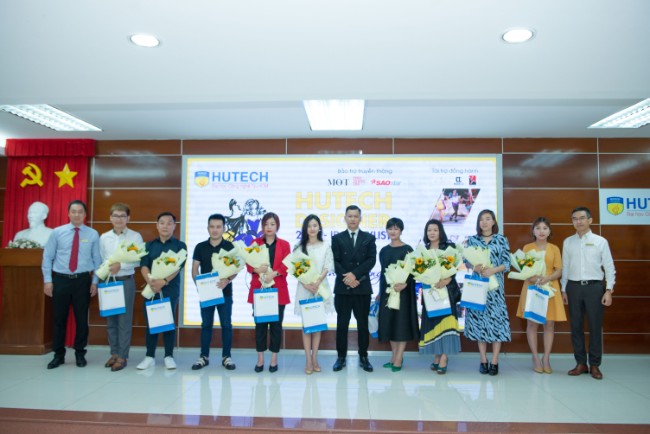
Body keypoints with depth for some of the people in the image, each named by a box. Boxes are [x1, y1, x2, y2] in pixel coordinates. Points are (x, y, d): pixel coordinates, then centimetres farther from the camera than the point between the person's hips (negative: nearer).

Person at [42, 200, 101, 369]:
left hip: (83, 281, 0)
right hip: (60, 280, 0)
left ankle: (80, 354, 23)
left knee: (82, 319, 8)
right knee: (59, 319, 8)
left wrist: (95, 281, -1)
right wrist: (47, 280, -2)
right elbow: (47, 257, 3)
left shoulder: (93, 234, 2)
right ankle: (58, 355, 23)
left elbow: (97, 259, 3)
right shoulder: (57, 232, 1)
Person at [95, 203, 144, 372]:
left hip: (126, 281, -4)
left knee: (124, 320, 1)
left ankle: (122, 356, 9)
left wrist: (120, 265, -17)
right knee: (110, 319, 10)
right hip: (108, 281, 4)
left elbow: (139, 260, -8)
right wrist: (97, 280, 0)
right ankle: (114, 353, 22)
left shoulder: (135, 236, -3)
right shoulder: (104, 237, 7)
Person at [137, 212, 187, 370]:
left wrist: (164, 281, -23)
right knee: (150, 323, 7)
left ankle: (169, 356, 12)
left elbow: (178, 266, -9)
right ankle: (149, 356, 17)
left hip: (170, 290, -2)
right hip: (151, 289, 3)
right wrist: (150, 282, -18)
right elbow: (143, 265, 1)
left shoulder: (180, 245, 3)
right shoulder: (149, 245, 11)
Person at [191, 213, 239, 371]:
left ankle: (226, 356, 13)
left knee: (226, 324, 4)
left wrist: (227, 280, -22)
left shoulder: (229, 247, -1)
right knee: (206, 324, 9)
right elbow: (195, 268, 5)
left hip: (225, 292, -1)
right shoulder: (200, 247, 4)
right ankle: (204, 356, 18)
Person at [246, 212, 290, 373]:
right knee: (260, 324, 4)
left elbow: (286, 265, -3)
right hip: (259, 289, 1)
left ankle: (274, 359, 13)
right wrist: (257, 269, -19)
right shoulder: (255, 243, 9)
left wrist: (274, 273, -20)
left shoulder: (284, 244, 6)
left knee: (276, 324, 3)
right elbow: (249, 264, 3)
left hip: (278, 290, -1)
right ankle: (260, 359, 13)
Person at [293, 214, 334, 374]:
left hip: (321, 287, 0)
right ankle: (308, 360, 6)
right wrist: (307, 284, -15)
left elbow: (328, 266, -3)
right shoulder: (299, 247, 5)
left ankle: (314, 358, 13)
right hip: (304, 288, 0)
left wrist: (317, 282, -17)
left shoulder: (326, 246, 4)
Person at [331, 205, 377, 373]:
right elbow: (335, 262, -1)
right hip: (342, 287, 0)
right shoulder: (337, 238, 7)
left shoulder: (369, 238, 7)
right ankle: (341, 357, 14)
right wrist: (347, 278, -14)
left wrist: (355, 274, -16)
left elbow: (371, 260, -4)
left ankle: (363, 357, 16)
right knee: (342, 324, 5)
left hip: (363, 287, 0)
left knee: (363, 323, 6)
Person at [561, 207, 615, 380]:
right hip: (574, 287, 2)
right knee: (576, 326, 7)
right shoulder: (568, 242, 7)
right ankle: (581, 363, 19)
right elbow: (565, 267, 9)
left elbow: (609, 267, 1)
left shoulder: (600, 241, 1)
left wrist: (609, 290, -6)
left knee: (595, 326, 4)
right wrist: (564, 290, 8)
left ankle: (595, 365, 16)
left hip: (594, 287, -2)